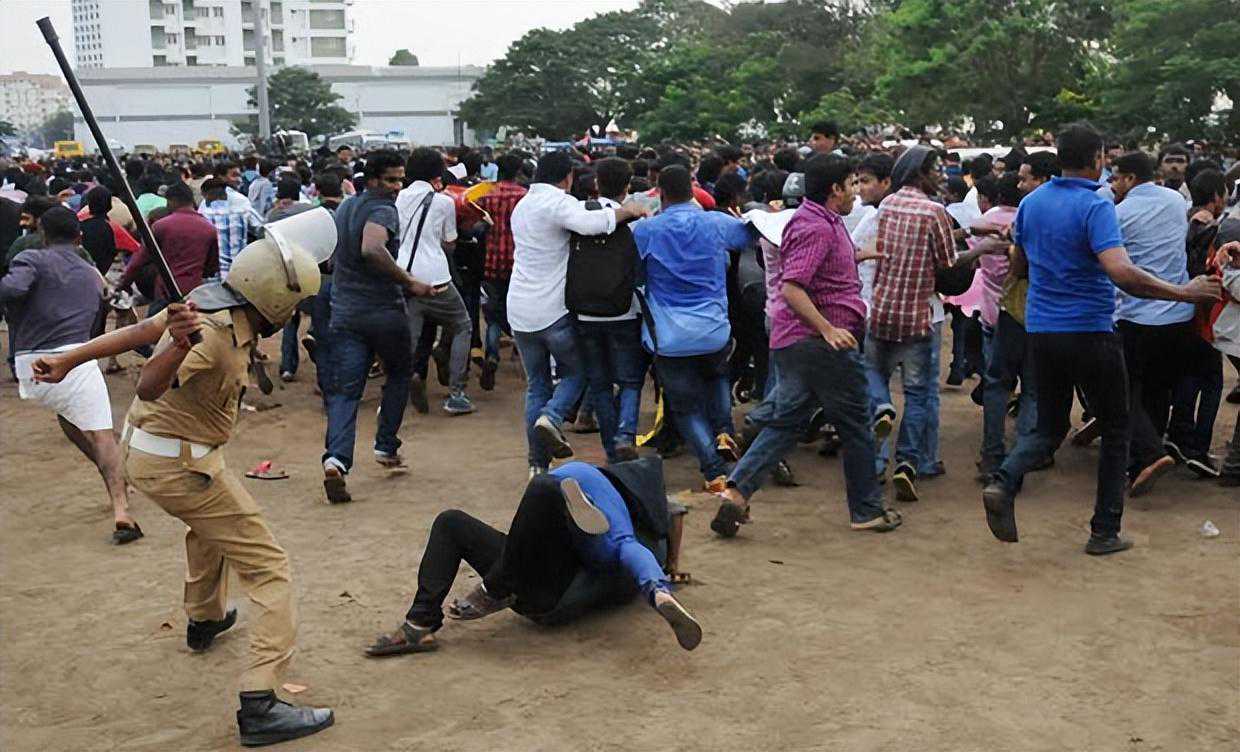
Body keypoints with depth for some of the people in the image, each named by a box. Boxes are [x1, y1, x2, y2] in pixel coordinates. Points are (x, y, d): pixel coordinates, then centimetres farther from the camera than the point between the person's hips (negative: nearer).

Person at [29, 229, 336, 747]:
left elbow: (139, 330, 5)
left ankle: (204, 621, 58)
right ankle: (260, 705, -13)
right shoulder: (214, 333, -27)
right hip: (179, 465, -10)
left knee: (209, 523, 38)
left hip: (143, 448, 10)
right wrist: (178, 346, -57)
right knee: (269, 569, -7)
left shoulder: (212, 301, -1)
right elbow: (149, 388, -38)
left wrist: (69, 360, 12)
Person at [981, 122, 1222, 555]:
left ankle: (1004, 482, -12)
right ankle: (1105, 532, 14)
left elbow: (1018, 265, 17)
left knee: (1050, 428, 16)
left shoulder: (1031, 203, 5)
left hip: (1041, 333, 6)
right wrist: (1185, 293, -21)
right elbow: (1121, 273, -28)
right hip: (1091, 333, -5)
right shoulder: (1095, 207, -15)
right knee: (1115, 430, 12)